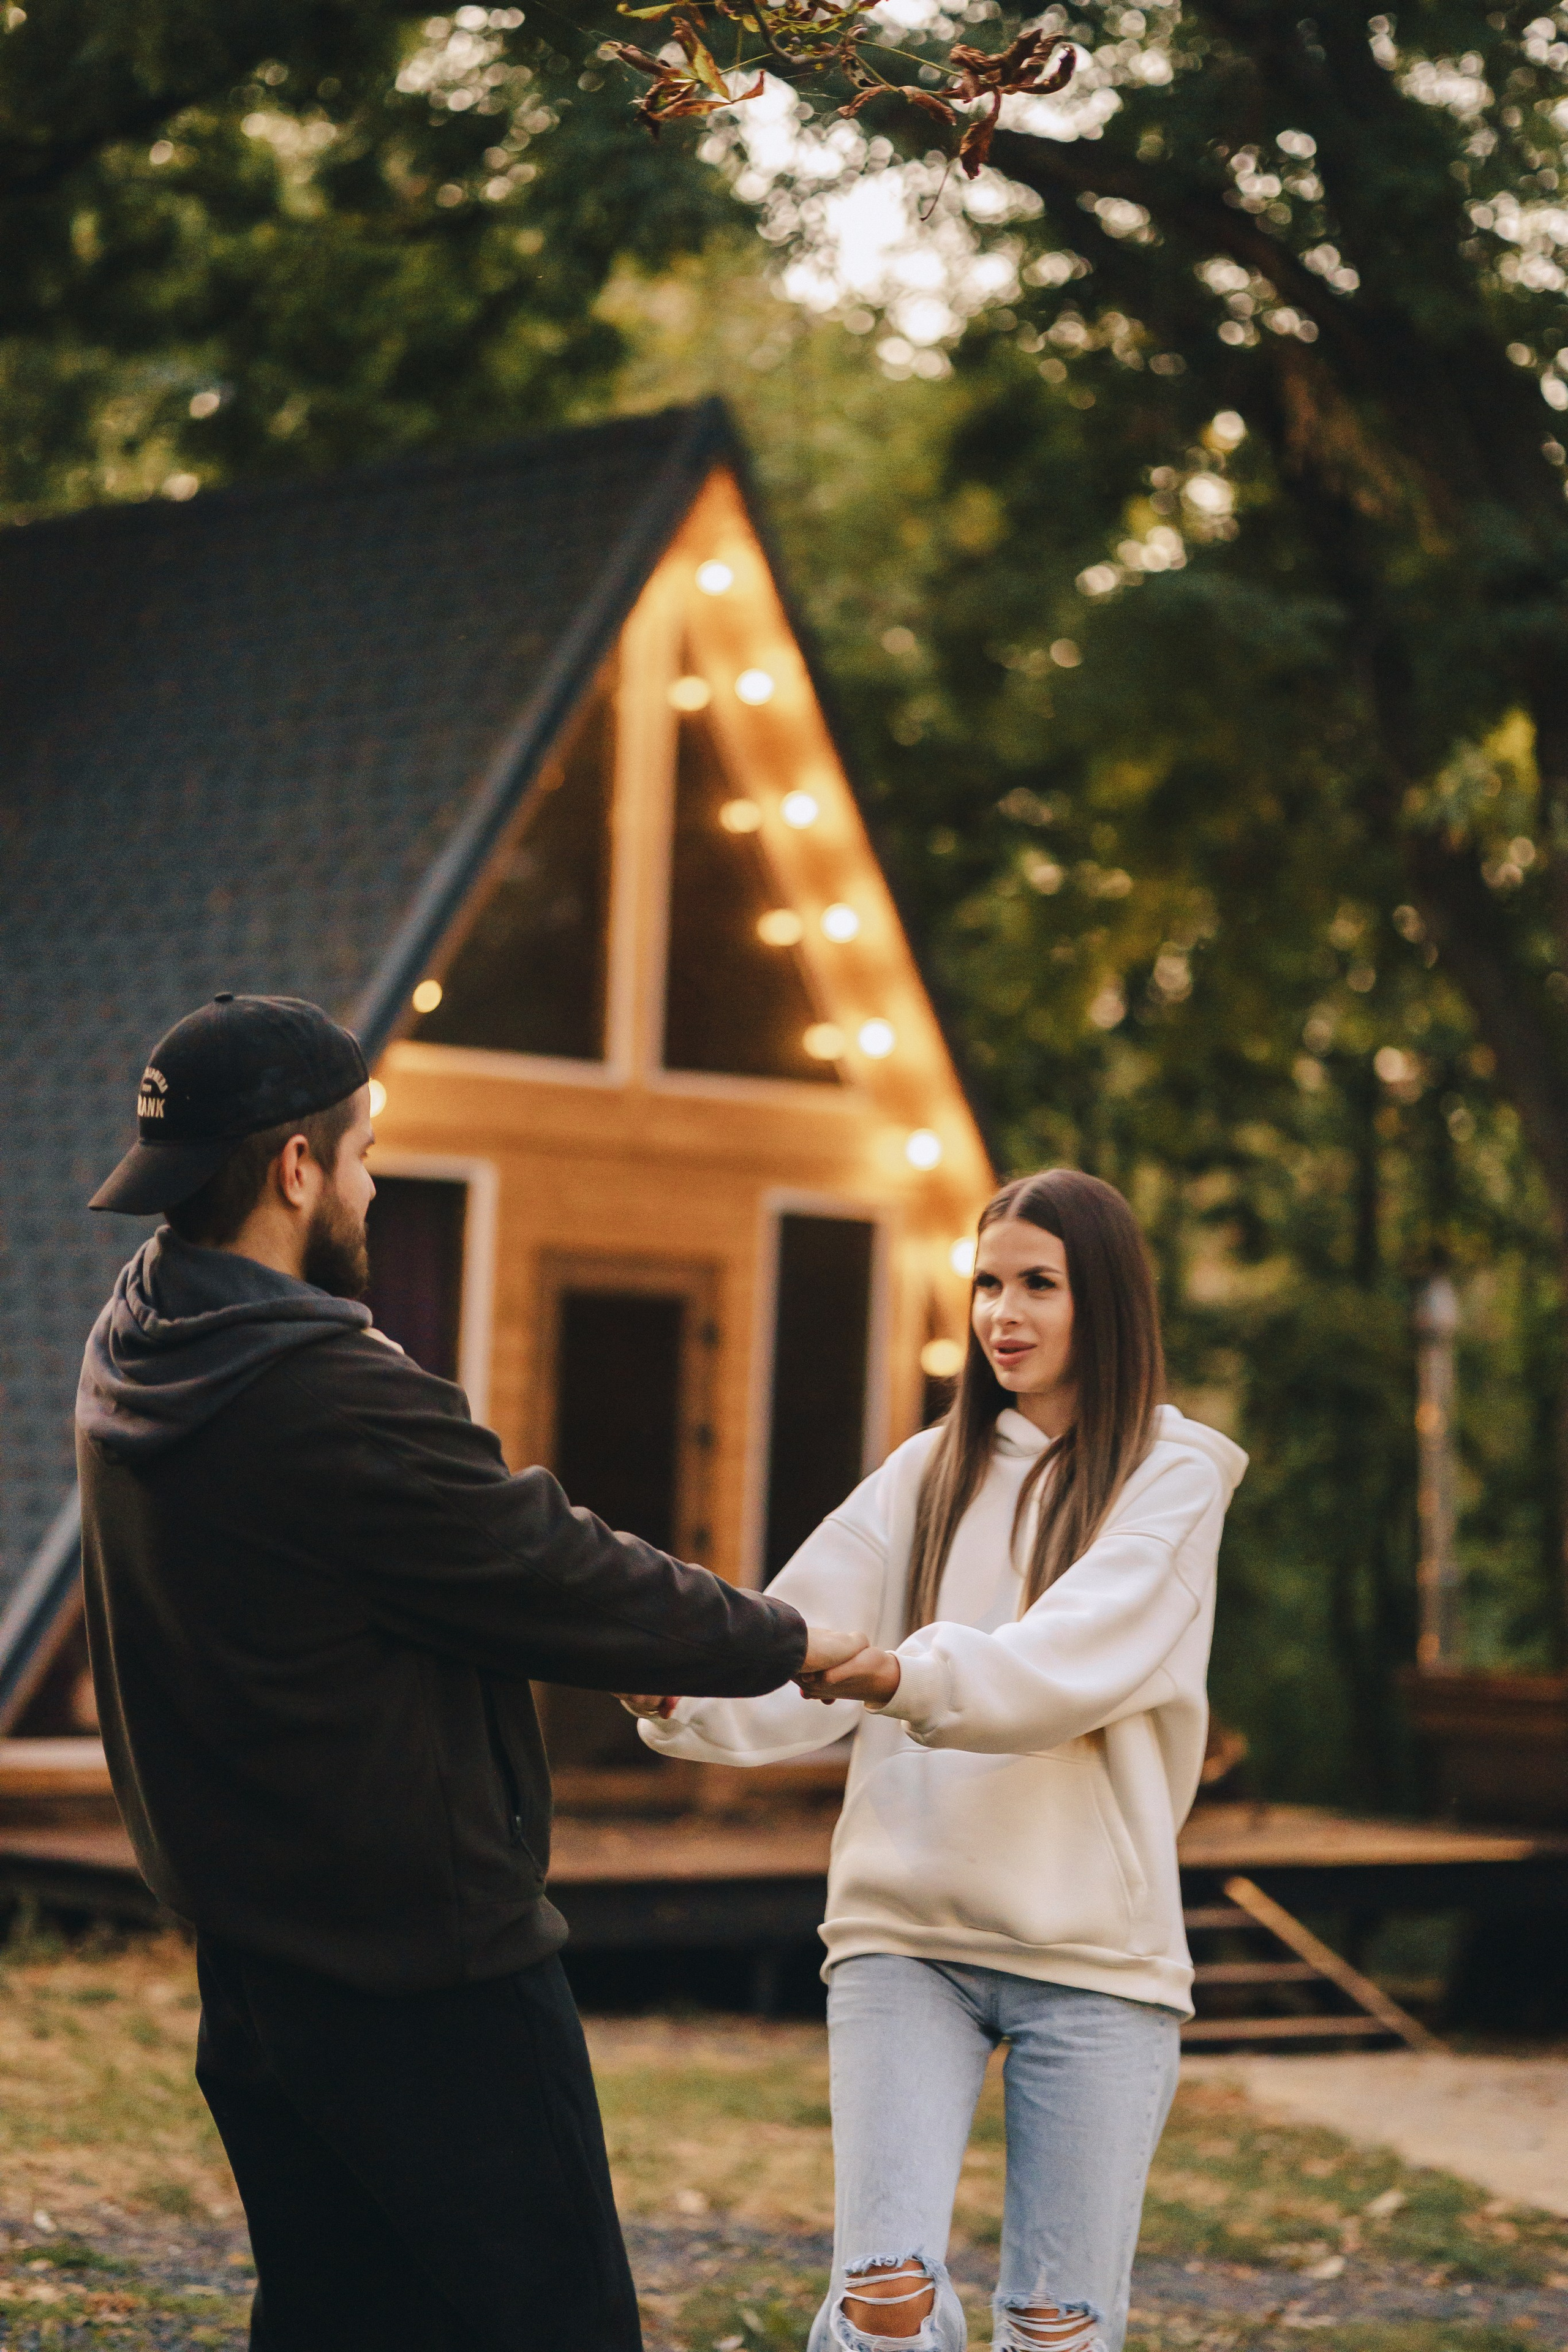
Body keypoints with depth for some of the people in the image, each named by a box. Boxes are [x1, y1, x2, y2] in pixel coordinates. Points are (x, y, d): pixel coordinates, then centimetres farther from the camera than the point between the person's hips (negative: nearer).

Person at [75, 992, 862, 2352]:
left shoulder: (133, 1360, 4)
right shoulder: (331, 1400, -25)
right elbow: (563, 1577, -16)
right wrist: (783, 1642, 0)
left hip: (247, 1950, 9)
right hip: (429, 1965, -9)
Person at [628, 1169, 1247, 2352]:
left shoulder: (1173, 1479, 0)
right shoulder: (931, 1472, 12)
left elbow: (1074, 1664, -17)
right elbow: (800, 1656, 2)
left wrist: (905, 1674, -35)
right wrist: (681, 1694, -19)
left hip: (1094, 1946, -2)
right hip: (907, 1933, 2)